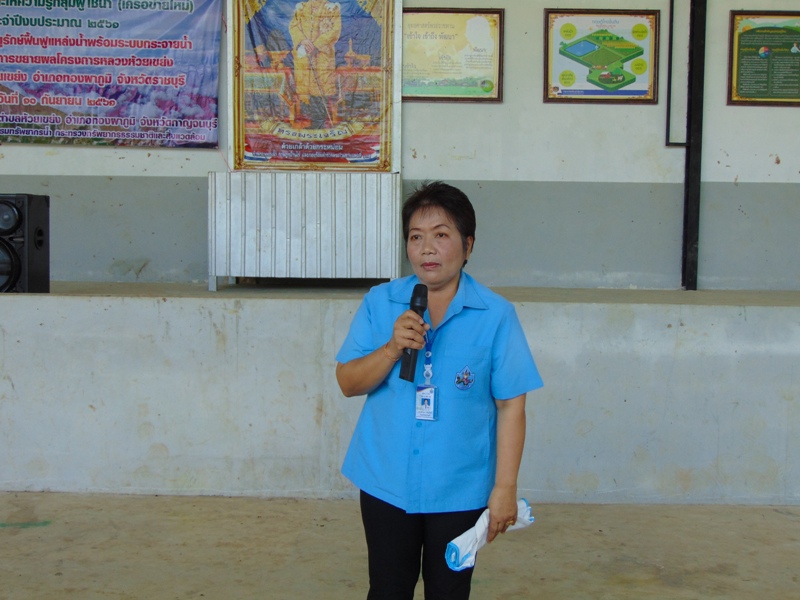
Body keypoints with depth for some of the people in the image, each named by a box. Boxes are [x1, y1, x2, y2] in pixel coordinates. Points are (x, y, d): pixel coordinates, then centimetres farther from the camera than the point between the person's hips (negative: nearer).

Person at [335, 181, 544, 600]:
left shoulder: (496, 316, -7)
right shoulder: (380, 303, -1)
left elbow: (511, 406, -7)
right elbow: (348, 382, -1)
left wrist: (505, 488, -9)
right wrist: (392, 349, -19)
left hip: (458, 490, -1)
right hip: (386, 482, 2)